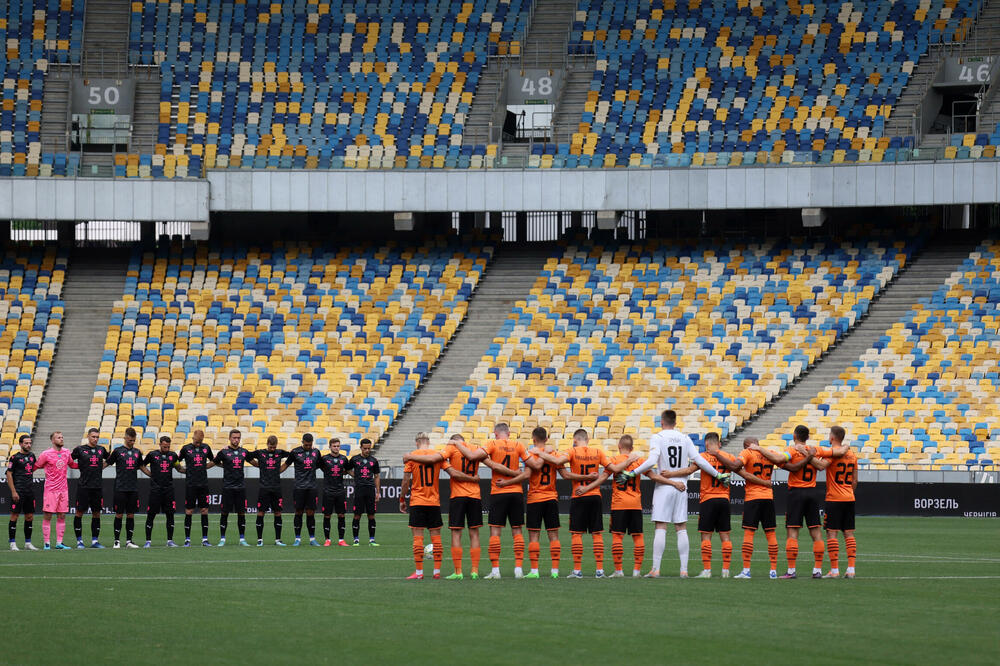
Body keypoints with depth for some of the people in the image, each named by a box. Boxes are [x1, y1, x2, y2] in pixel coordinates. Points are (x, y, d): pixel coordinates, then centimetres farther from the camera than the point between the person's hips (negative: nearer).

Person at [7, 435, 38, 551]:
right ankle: (13, 543, -1)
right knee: (14, 516, -4)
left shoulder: (31, 455, 12)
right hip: (18, 491, -7)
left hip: (29, 491, 7)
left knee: (29, 517, 9)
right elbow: (9, 474, -9)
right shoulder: (15, 457, -7)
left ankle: (28, 543, 17)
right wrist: (13, 492, -14)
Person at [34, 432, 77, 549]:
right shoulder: (46, 454, -7)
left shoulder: (67, 453, 9)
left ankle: (59, 543, 9)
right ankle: (46, 543, 1)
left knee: (62, 516, 5)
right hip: (51, 490, -5)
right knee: (47, 516, -3)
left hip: (63, 489, 5)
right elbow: (36, 466, 2)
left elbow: (72, 464, 24)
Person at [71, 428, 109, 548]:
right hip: (83, 486, -4)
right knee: (80, 512, -1)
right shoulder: (80, 449, -2)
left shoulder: (101, 449, 10)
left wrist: (102, 467, 18)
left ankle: (95, 540, 12)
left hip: (97, 487, 4)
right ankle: (79, 541, 6)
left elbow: (109, 459, 28)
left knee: (96, 513, 6)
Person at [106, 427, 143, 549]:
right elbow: (107, 463, 5)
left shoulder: (137, 452, 11)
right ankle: (117, 541, 4)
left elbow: (141, 466, 24)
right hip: (120, 488, -4)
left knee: (131, 515, 5)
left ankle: (129, 541, 9)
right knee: (119, 514, -2)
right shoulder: (118, 451, 0)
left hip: (133, 488, 4)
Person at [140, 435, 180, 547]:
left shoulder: (173, 455, 8)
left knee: (170, 515, 1)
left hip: (169, 489, 2)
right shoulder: (152, 455, 1)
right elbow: (142, 466, 13)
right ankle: (148, 541, 5)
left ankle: (170, 540, 9)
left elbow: (177, 466, 27)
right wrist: (151, 475, 5)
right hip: (155, 489, -2)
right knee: (151, 515, -1)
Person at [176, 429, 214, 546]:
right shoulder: (186, 448, 0)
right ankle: (187, 539, 4)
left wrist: (203, 467, 9)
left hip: (203, 484, 2)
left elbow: (213, 461, 22)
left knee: (204, 511, 3)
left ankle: (205, 539, 8)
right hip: (190, 484, -2)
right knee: (189, 511, -1)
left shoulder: (206, 448, 7)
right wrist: (185, 471, 3)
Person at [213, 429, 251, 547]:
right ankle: (222, 539, 7)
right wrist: (225, 466, 10)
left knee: (241, 513, 5)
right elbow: (215, 462, 10)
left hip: (241, 487, 3)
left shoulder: (244, 452, 8)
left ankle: (242, 539, 12)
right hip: (228, 487, -3)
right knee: (225, 513, 0)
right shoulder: (224, 452, -3)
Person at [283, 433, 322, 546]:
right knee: (298, 512, 0)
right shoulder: (295, 452, -1)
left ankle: (312, 539, 7)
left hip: (312, 487, 2)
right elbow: (286, 465, 8)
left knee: (310, 513, 2)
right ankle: (297, 538, 6)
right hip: (299, 487, -2)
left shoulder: (316, 452, 8)